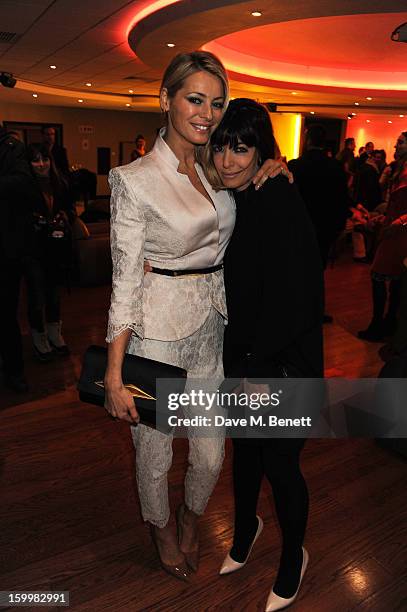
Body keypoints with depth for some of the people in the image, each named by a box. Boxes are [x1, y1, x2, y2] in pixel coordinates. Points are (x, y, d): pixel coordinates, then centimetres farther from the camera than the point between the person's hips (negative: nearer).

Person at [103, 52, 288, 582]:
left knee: (211, 454, 14)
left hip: (211, 327, 5)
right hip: (158, 330, -5)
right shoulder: (136, 180, -11)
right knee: (154, 451, 14)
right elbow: (125, 282, -13)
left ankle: (191, 516, 49)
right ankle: (162, 527, 48)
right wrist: (114, 377, -13)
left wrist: (270, 167, 1)